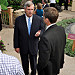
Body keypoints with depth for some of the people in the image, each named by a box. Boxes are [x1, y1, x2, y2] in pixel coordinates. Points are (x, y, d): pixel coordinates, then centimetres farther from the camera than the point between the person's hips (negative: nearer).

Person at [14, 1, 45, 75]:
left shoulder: (39, 19, -10)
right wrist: (16, 46, -5)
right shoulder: (18, 20, -11)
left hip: (34, 46, 0)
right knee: (24, 63, 20)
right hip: (23, 47, 0)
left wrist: (39, 33, -23)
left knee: (34, 63, 19)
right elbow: (16, 34, -6)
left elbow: (43, 29, 1)